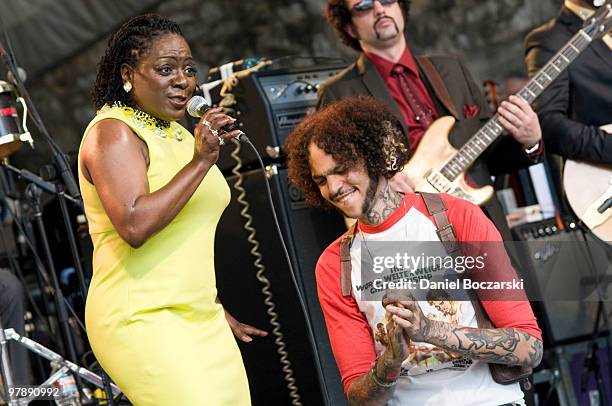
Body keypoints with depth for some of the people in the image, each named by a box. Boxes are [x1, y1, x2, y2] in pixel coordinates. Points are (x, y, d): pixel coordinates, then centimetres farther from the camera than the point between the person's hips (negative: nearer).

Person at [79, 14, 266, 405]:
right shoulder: (114, 131, -9)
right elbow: (134, 226, -23)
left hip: (201, 318, 9)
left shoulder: (179, 134, 17)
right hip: (140, 319, -8)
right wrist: (201, 161, -22)